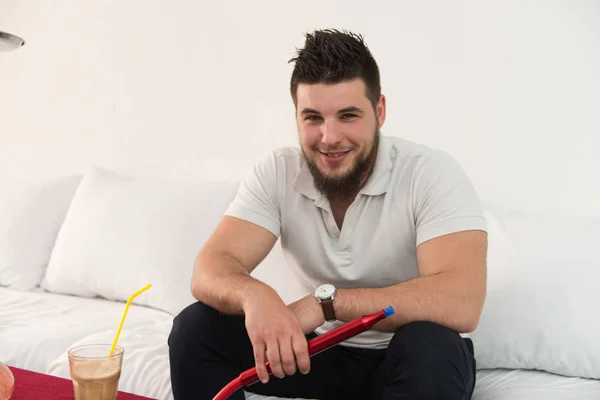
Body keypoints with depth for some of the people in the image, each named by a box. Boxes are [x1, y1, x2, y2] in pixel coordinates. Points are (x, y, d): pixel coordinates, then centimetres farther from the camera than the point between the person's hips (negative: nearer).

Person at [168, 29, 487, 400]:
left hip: (410, 358, -3)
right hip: (321, 349, 3)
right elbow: (210, 270, -19)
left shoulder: (432, 174, -22)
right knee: (196, 328, -15)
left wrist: (326, 300, -33)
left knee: (430, 345, -37)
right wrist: (255, 295, -43)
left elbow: (460, 302, -35)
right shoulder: (277, 174, -10)